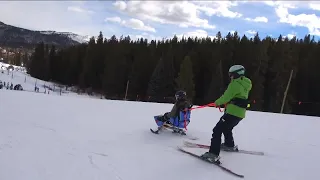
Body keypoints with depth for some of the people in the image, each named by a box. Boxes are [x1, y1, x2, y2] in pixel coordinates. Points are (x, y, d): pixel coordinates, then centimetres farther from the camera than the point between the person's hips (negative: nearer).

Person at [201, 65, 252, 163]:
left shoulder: (235, 83, -13)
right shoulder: (245, 85, 15)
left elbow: (226, 97, -14)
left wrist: (217, 102, 5)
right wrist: (222, 101, 16)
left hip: (232, 112, -9)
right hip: (240, 114, 9)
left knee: (217, 130, -11)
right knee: (226, 128, 32)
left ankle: (214, 153, -20)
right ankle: (229, 145, 51)